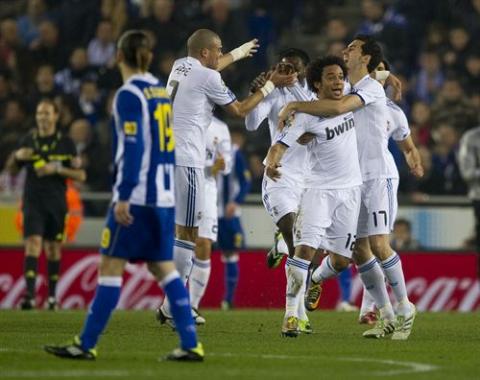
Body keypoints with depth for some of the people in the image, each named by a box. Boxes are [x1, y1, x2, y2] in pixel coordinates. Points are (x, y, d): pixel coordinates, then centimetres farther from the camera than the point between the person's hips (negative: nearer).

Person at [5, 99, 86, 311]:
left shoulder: (65, 143, 3)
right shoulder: (28, 141, 7)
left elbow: (81, 175, -1)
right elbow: (10, 170, 15)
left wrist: (57, 169, -15)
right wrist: (17, 156, -7)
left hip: (56, 203, 0)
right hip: (33, 203, 0)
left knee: (53, 249, 7)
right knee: (33, 244, -15)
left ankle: (52, 296, 19)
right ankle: (29, 295, -23)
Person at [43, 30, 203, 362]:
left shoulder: (130, 95, -10)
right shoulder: (163, 92, 13)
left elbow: (133, 148, -17)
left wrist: (123, 197, -19)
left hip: (137, 197, -7)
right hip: (165, 196, 7)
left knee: (110, 266, -3)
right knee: (164, 267, 9)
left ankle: (87, 344, 0)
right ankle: (191, 344, 2)